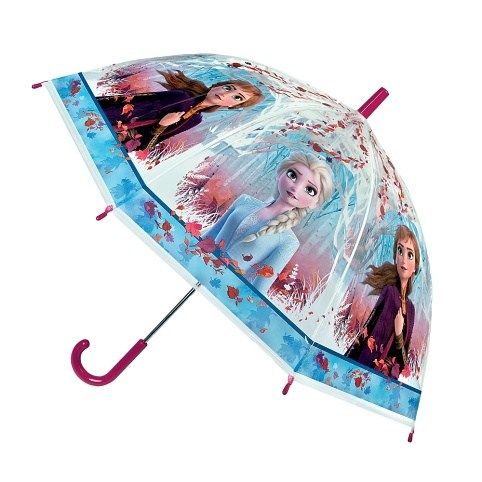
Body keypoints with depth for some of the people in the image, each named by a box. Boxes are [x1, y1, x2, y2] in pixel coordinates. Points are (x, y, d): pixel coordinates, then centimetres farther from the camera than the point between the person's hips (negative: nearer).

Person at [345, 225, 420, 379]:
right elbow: (371, 342, -15)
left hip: (392, 378, 4)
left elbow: (403, 360, 9)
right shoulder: (389, 292, -11)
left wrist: (399, 337, -7)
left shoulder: (410, 308, 5)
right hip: (373, 372, -4)